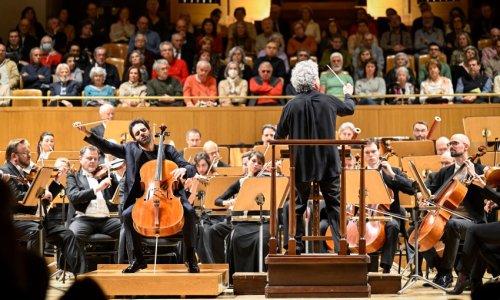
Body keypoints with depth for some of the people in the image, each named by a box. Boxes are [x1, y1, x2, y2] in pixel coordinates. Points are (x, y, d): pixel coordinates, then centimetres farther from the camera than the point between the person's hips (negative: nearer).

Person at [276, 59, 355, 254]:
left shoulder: (292, 106, -10)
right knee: (335, 206, 6)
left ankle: (296, 247, 14)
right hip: (328, 164, 0)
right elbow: (349, 108, 18)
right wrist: (348, 94, 40)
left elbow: (280, 135, 1)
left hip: (301, 165, 0)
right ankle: (341, 246, -1)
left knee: (298, 208, 12)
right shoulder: (328, 101, -5)